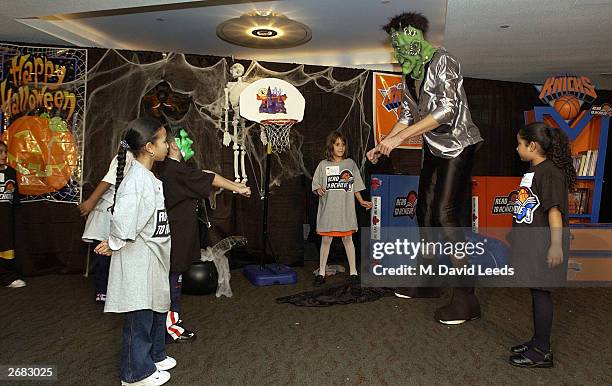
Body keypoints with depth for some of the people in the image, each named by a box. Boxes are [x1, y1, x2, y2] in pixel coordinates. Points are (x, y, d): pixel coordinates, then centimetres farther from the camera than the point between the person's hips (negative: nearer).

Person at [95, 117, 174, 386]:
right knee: (139, 316, 5)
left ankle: (154, 356, 41)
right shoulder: (135, 180, -23)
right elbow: (123, 220, -31)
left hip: (154, 257, 10)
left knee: (157, 308, 22)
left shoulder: (149, 177, 8)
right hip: (137, 260, -10)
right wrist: (115, 243, -16)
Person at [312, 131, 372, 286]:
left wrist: (362, 202, 6)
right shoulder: (323, 165, 3)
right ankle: (321, 273, 15)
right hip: (328, 209, 0)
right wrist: (319, 190, -18)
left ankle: (353, 272, 17)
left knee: (347, 239, 7)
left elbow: (355, 186, 12)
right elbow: (316, 185, 3)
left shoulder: (350, 163, 6)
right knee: (326, 240, 5)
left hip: (346, 209, 1)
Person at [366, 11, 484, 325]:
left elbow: (447, 110, -26)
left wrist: (399, 138, -28)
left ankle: (465, 298, -10)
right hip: (434, 148, 9)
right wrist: (382, 146, 8)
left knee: (447, 216, -17)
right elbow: (408, 115, 16)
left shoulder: (442, 61, -15)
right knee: (425, 211, 10)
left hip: (457, 146, -9)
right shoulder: (410, 74, 10)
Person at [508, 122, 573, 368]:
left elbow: (555, 210, -22)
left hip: (543, 244, -9)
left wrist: (556, 245, -25)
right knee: (536, 291, 17)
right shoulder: (533, 170, 12)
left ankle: (542, 352, 12)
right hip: (530, 243, 9)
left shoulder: (550, 173, -17)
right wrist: (517, 236, 25)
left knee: (541, 292, 0)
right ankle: (538, 341, 31)